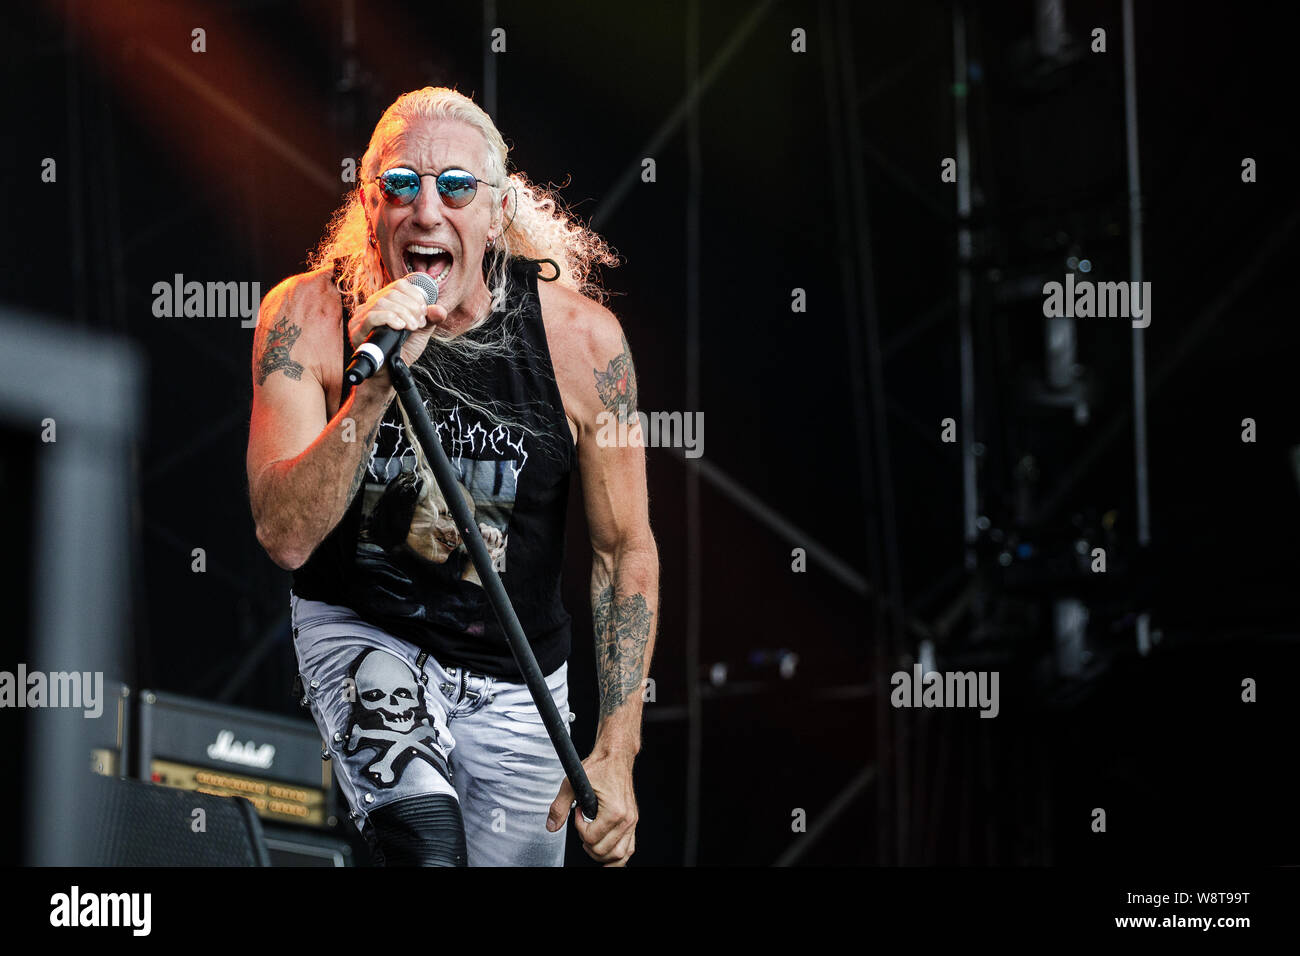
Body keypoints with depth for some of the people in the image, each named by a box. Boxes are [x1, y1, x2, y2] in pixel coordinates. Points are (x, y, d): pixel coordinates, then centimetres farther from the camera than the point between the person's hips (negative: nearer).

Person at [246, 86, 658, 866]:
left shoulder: (579, 337, -15)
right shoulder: (307, 318, -14)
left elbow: (626, 549, -6)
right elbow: (286, 537, -22)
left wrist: (616, 753, -11)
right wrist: (374, 387, -35)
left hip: (514, 680, 2)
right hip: (358, 631, -2)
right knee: (427, 846, -29)